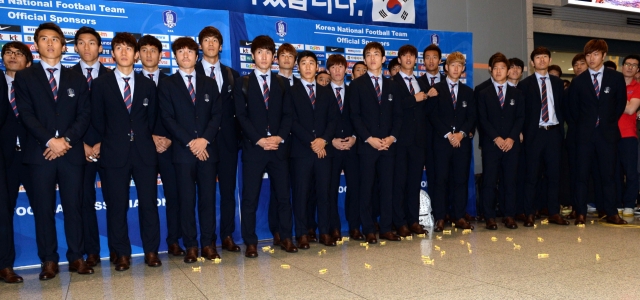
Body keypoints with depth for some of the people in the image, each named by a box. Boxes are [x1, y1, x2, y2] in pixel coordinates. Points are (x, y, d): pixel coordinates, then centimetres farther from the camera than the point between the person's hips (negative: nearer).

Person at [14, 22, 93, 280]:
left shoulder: (77, 79, 15)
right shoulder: (24, 77, 9)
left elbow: (84, 115, 4)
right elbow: (26, 115, -2)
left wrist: (66, 139, -11)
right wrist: (50, 141, -14)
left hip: (71, 152, 1)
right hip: (40, 152, -1)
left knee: (74, 207, 3)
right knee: (43, 209, 2)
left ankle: (76, 257, 11)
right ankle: (49, 261, 10)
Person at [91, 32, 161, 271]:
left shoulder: (148, 84, 11)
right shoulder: (100, 84, 6)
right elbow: (97, 120, 7)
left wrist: (142, 138, 6)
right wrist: (113, 141, 7)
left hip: (144, 152, 1)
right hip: (114, 153, -1)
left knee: (149, 203, 2)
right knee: (117, 206, 3)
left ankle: (151, 251, 12)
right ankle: (122, 254, 14)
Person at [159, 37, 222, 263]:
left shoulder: (209, 83, 14)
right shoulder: (167, 84, 7)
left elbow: (217, 114, 5)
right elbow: (168, 118, -2)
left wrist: (205, 139, -10)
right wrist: (190, 142, -12)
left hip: (207, 149, 2)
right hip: (183, 151, -2)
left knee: (208, 198, 3)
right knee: (187, 200, 1)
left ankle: (208, 244, 11)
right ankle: (190, 246, 9)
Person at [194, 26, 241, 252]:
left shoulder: (232, 75, 15)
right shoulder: (192, 73, 3)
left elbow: (236, 108, 12)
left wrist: (237, 133, 0)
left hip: (228, 140, 3)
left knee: (228, 190, 7)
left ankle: (227, 237, 16)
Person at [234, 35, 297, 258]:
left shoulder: (282, 83, 14)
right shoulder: (242, 83, 6)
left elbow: (288, 114, 6)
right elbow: (241, 116, -3)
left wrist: (280, 137, -10)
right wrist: (259, 140, -14)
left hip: (279, 147, 3)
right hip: (253, 148, -2)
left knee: (283, 195, 6)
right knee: (250, 198, 0)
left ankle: (285, 238, 17)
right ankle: (250, 242, 9)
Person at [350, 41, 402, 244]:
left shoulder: (391, 85, 15)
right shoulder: (357, 84, 3)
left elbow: (398, 114, 11)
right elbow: (354, 115, -4)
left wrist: (392, 137, -5)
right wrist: (369, 139, -14)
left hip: (388, 144, 4)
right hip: (367, 144, -3)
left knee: (387, 187, 5)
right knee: (367, 188, 0)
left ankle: (386, 229, 13)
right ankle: (368, 230, 8)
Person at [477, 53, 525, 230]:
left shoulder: (516, 94, 14)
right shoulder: (484, 94, 8)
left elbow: (520, 117, 6)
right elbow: (483, 119, 0)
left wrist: (511, 138, -9)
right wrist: (496, 138, -11)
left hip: (512, 143, 2)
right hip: (490, 144, -2)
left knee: (510, 180, 3)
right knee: (489, 181, -3)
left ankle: (509, 216, 9)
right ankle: (490, 217, 2)